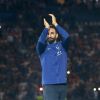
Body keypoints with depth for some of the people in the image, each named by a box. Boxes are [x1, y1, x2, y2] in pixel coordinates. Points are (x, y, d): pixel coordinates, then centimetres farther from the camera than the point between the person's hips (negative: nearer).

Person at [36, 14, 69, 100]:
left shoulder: (62, 46, 11)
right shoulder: (43, 48, 7)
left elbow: (66, 36, -9)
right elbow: (40, 42, -16)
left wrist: (55, 24, -9)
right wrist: (46, 28, -13)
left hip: (62, 84, 3)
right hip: (49, 84, -3)